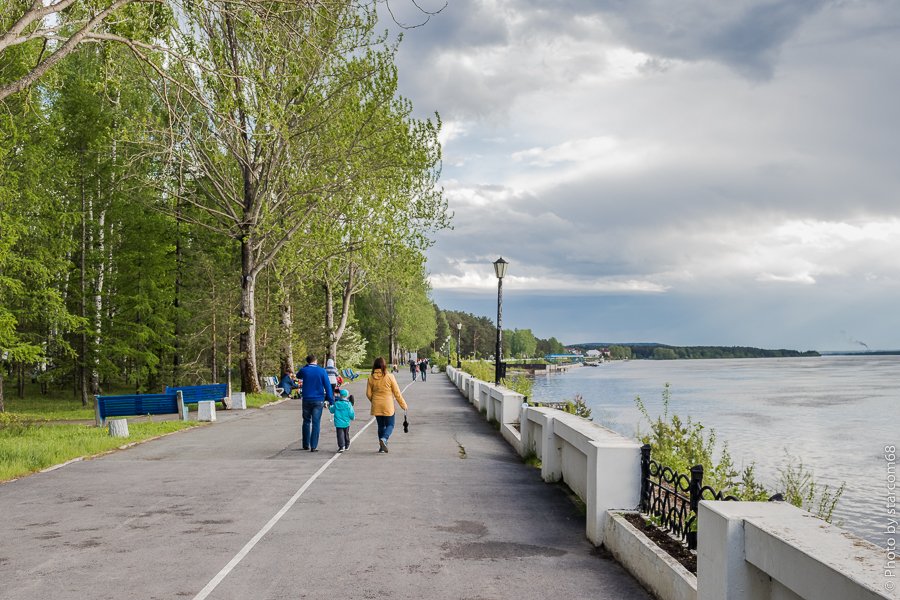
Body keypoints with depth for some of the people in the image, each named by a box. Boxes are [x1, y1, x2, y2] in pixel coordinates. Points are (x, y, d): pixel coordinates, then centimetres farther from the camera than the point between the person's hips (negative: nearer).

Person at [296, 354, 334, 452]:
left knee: (306, 422, 16)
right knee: (316, 423, 0)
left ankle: (306, 445, 22)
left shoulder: (304, 370, -2)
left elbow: (298, 376, 23)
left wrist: (306, 366, 15)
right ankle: (314, 446, -1)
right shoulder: (322, 371, -4)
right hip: (318, 400, -1)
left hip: (306, 400, 1)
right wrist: (331, 400, -3)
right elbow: (327, 386, -6)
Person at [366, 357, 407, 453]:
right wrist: (403, 404, 5)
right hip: (388, 406, -3)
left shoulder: (371, 378, -2)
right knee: (390, 424, 9)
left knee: (381, 425, 15)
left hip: (376, 406, 3)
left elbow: (368, 394, 3)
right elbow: (397, 393, -5)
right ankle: (384, 438, -19)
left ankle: (382, 447, 14)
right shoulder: (389, 377, -10)